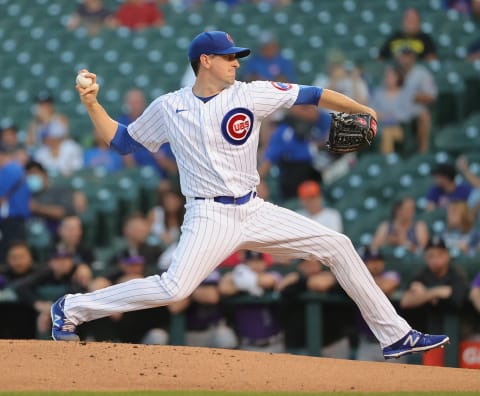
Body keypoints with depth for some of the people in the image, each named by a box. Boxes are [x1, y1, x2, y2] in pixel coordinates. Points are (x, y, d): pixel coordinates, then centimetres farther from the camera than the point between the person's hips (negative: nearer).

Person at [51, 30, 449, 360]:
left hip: (255, 212, 4)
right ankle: (72, 309, -9)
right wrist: (92, 104, -1)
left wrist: (360, 109, -11)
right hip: (210, 218, -4)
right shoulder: (168, 108, 1)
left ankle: (394, 335, 7)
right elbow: (121, 140, 11)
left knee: (337, 245, -1)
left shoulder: (251, 94, 2)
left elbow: (311, 95, 1)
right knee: (174, 288, -25)